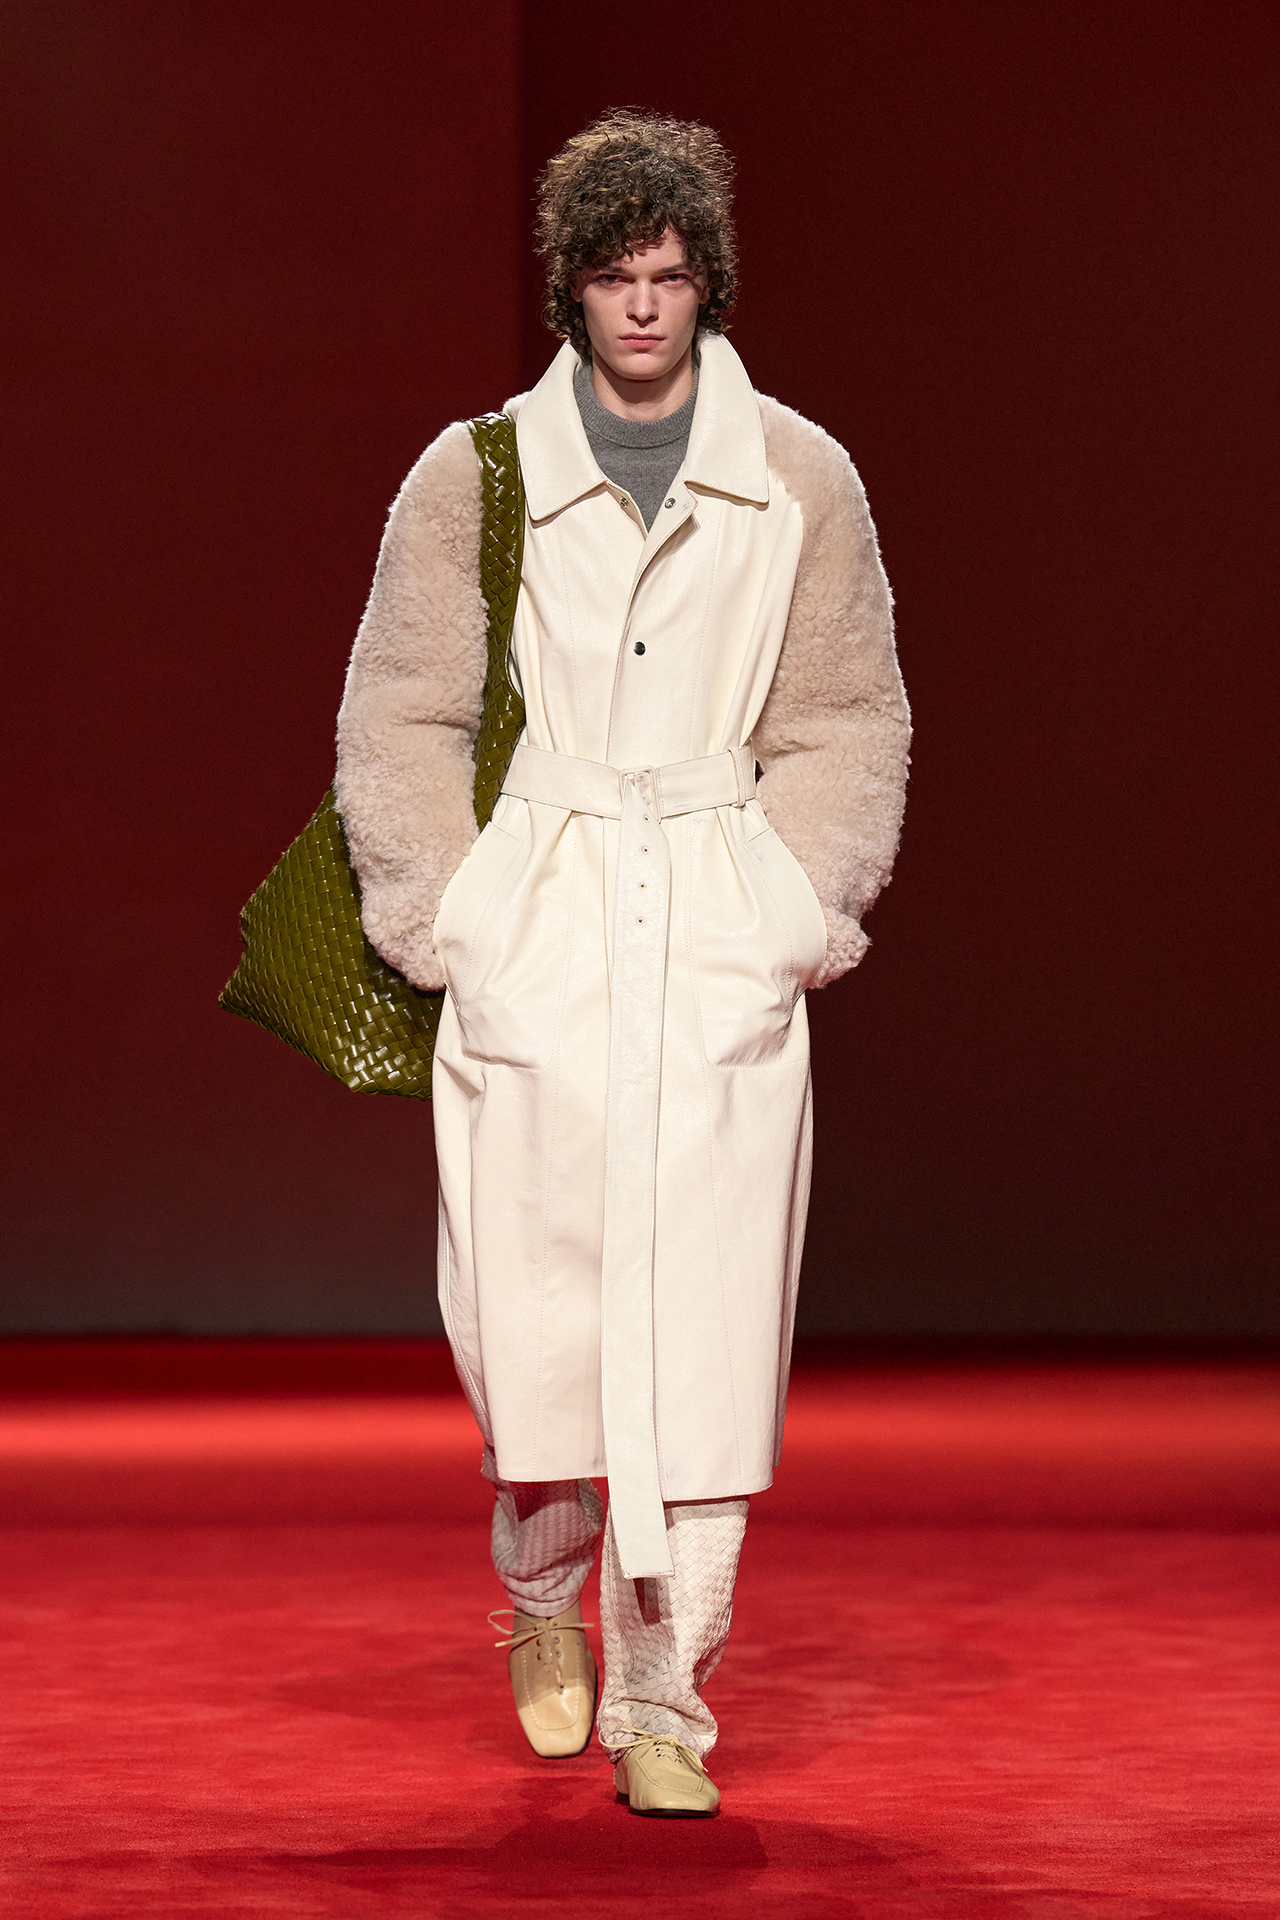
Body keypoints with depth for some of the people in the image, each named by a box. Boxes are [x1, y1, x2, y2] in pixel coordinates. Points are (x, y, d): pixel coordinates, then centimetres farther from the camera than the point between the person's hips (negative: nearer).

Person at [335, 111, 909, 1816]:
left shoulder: (800, 478, 8)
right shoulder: (472, 475, 6)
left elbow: (847, 721, 11)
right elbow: (398, 718, 8)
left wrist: (800, 913, 1)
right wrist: (446, 924, 0)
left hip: (724, 951, 0)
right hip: (532, 946, 0)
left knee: (702, 1315, -5)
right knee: (533, 1304, -2)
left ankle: (663, 1699, 3)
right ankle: (546, 1601, 27)